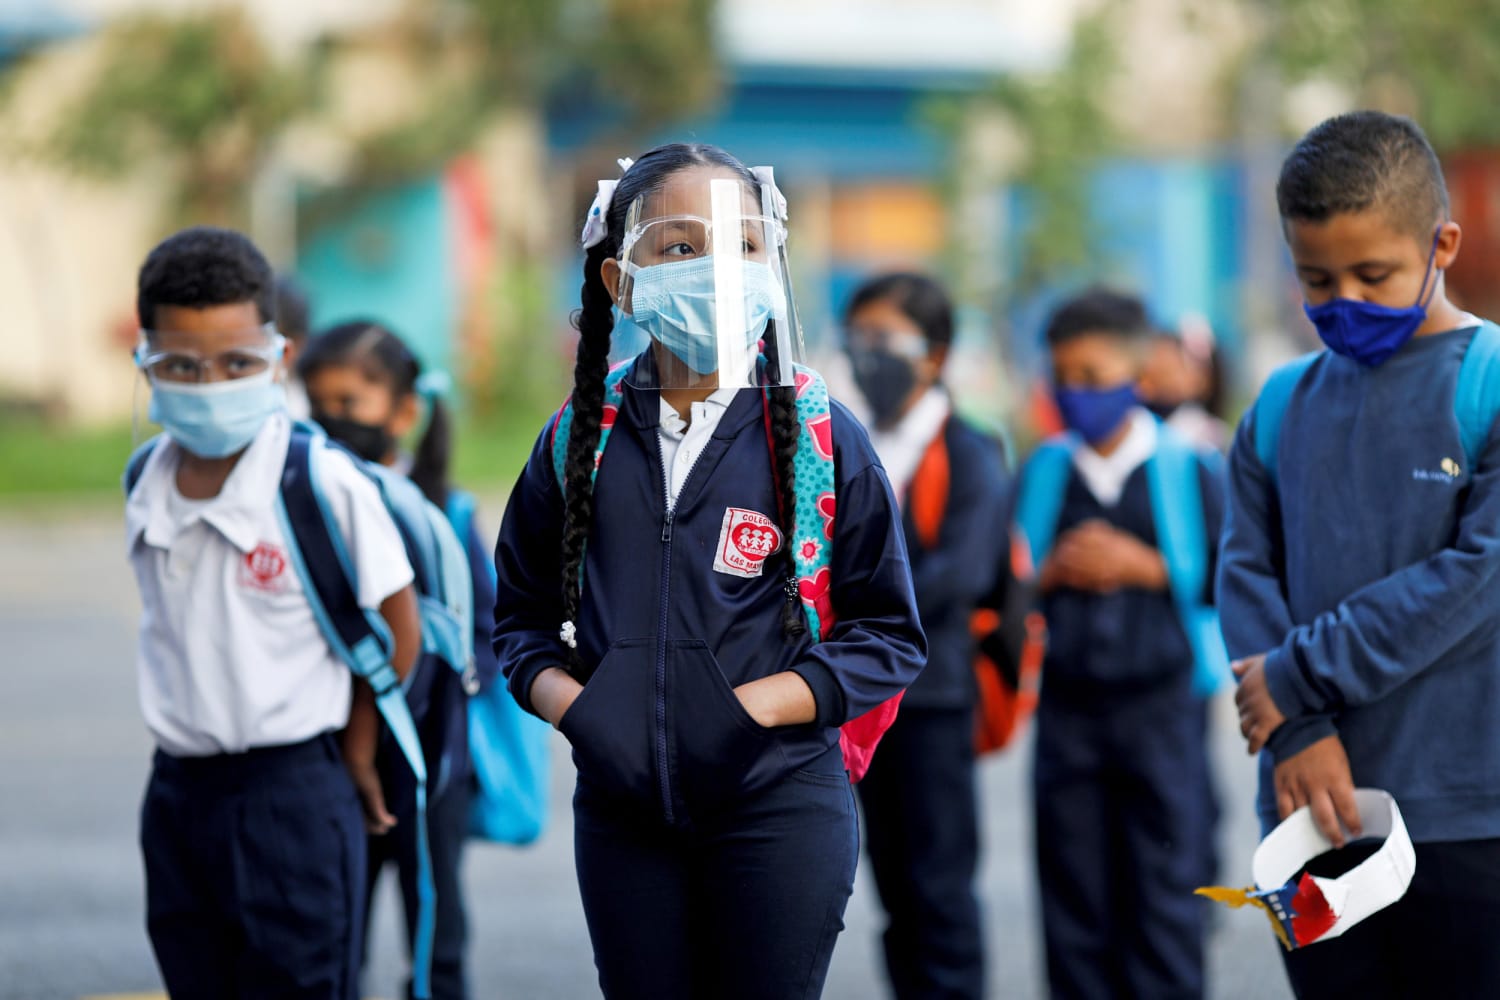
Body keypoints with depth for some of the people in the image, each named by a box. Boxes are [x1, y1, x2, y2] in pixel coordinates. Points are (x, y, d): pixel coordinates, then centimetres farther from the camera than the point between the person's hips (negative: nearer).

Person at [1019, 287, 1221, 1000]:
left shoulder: (1184, 469, -1)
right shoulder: (1041, 472, 6)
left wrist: (1146, 567, -12)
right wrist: (1053, 571, -10)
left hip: (1159, 704, -2)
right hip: (1068, 707, 2)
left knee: (1165, 882, -2)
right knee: (1075, 897, 5)